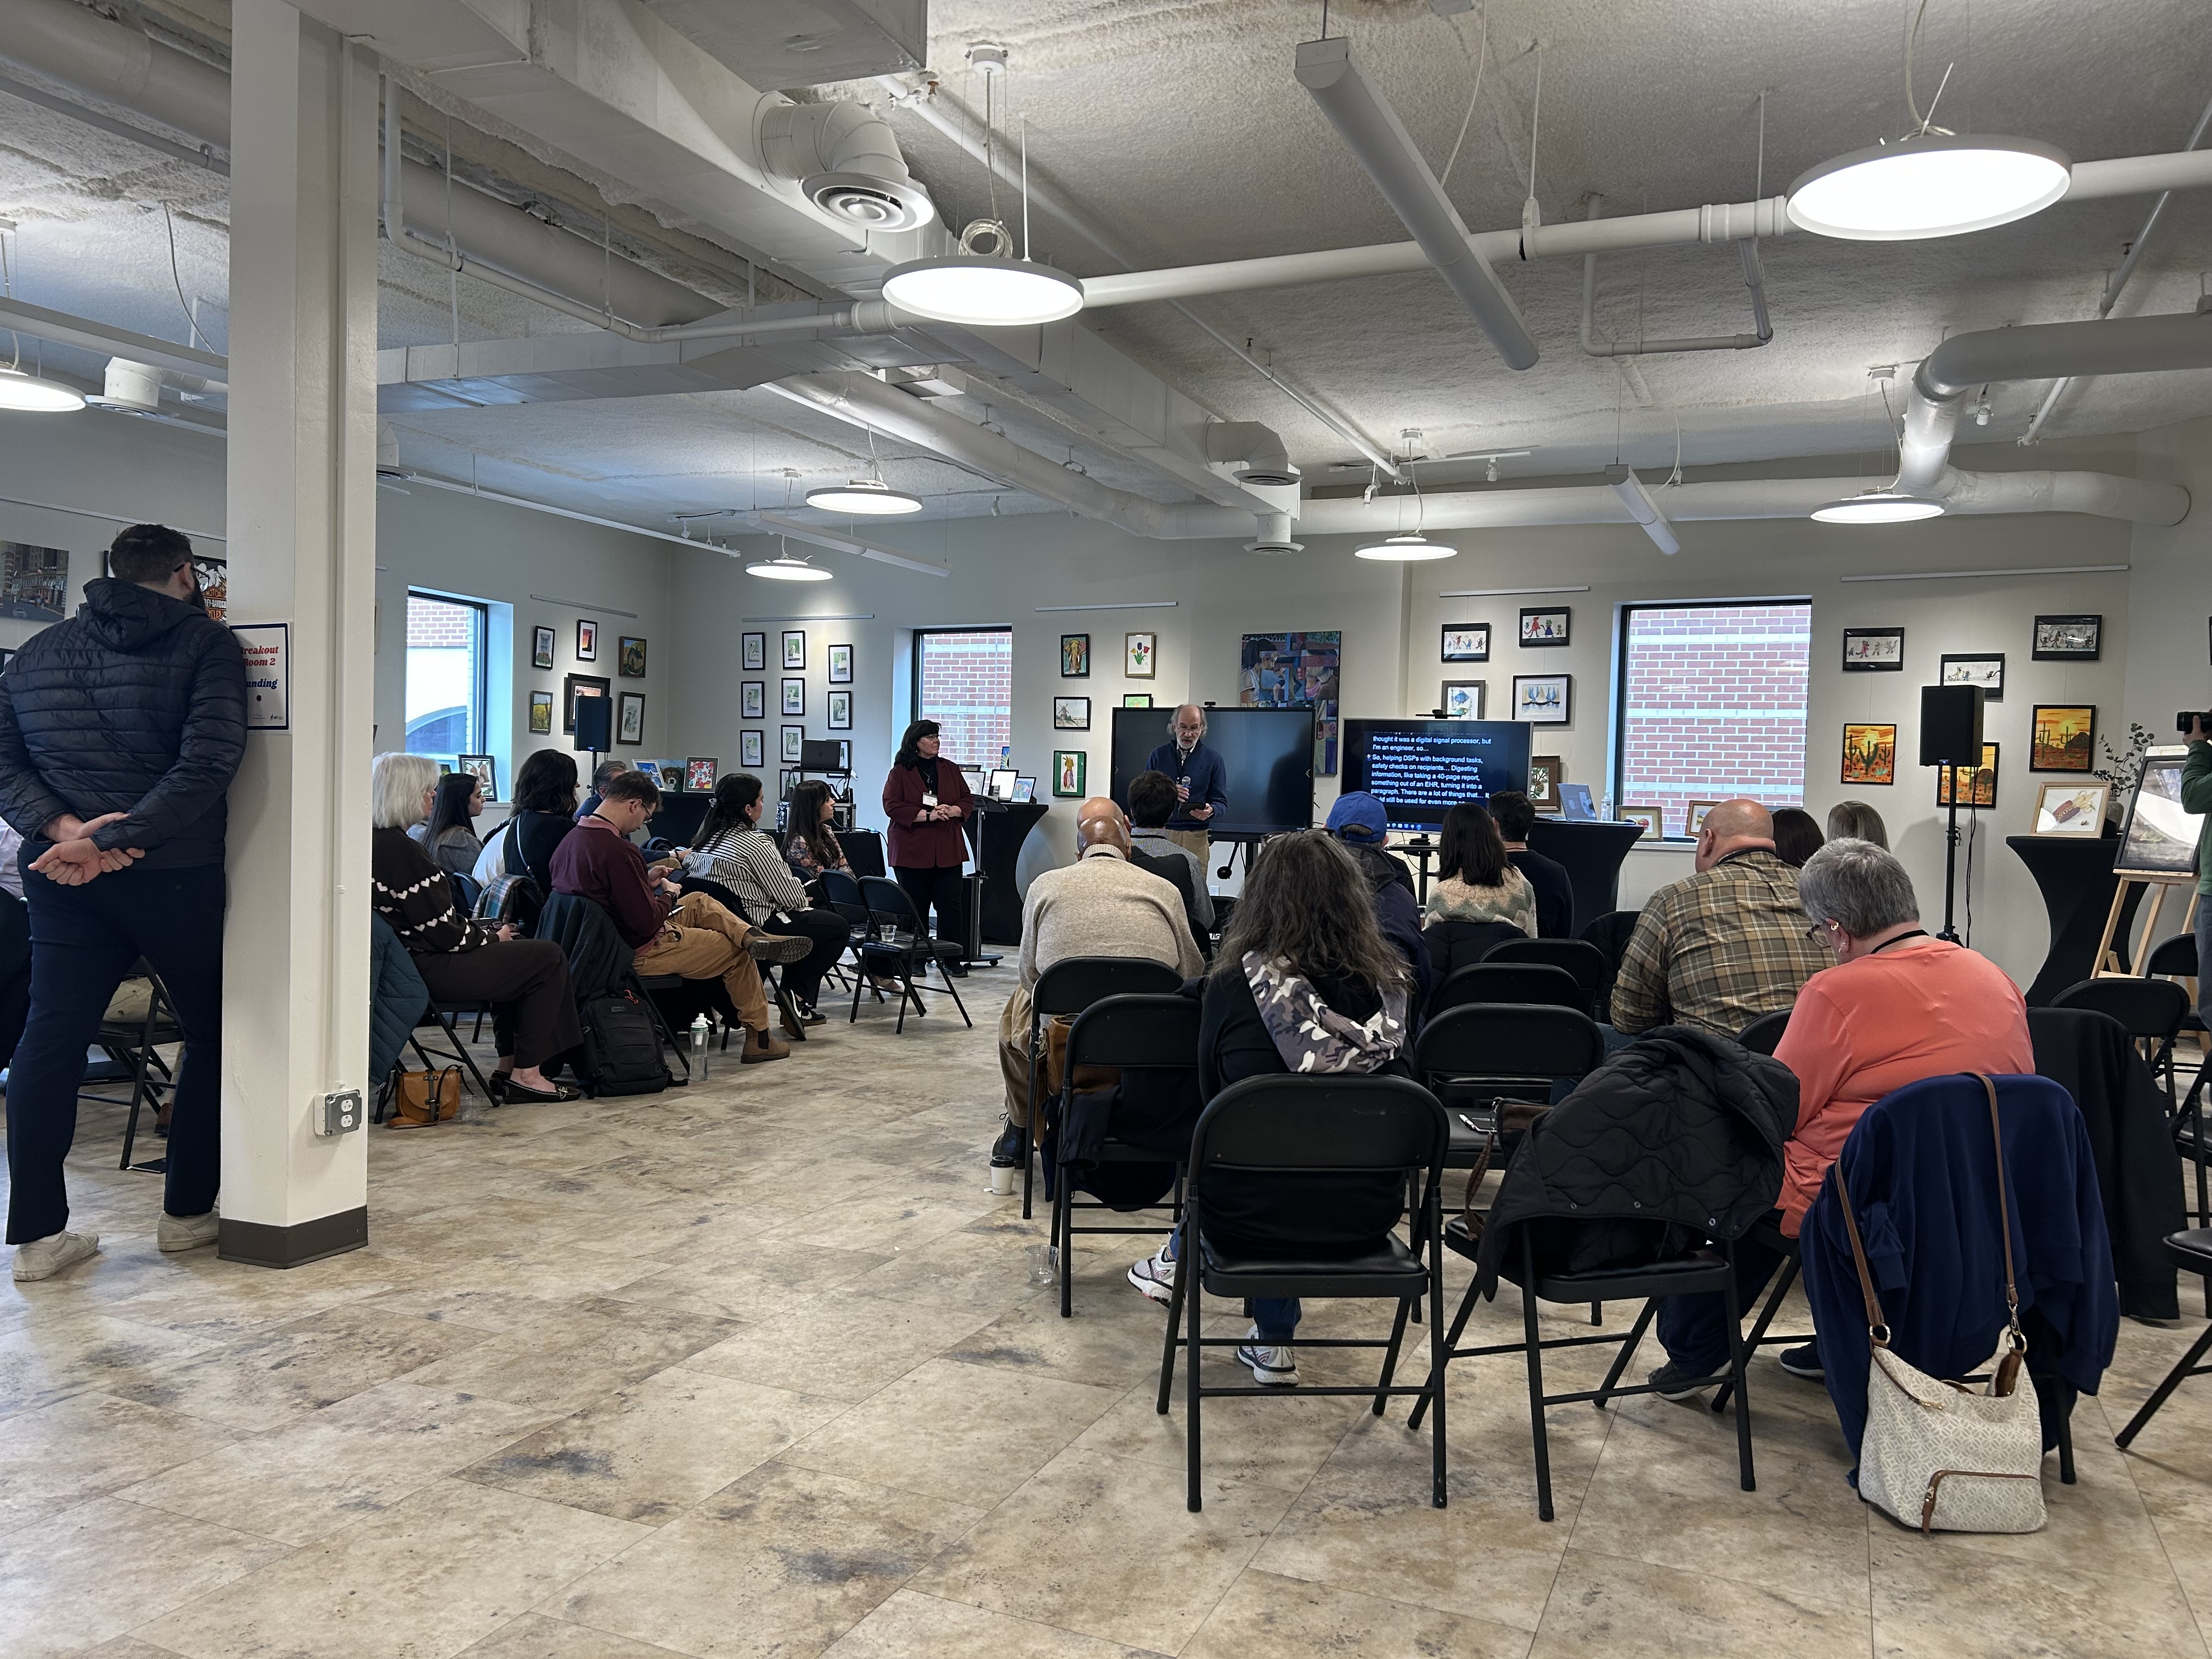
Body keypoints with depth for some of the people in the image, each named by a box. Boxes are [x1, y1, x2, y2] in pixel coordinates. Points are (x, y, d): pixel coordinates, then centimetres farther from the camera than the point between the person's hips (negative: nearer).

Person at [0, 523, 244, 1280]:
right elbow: (207, 761, -19)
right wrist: (117, 840, -19)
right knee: (213, 1034, 11)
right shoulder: (205, 643, -5)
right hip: (175, 875, -4)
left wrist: (63, 831, -9)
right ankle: (187, 1212, 16)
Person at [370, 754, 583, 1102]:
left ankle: (507, 1067, 21)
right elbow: (442, 933, -21)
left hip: (411, 960, 11)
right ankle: (526, 1074, 4)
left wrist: (487, 930, 10)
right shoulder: (400, 849, -23)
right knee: (548, 958, -1)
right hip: (433, 970, -11)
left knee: (516, 956, 26)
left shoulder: (378, 840, 9)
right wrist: (492, 937, -4)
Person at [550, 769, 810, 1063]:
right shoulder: (617, 849, -27)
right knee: (737, 953, 9)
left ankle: (751, 936, 0)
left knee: (700, 901, 21)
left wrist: (645, 883, 8)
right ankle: (759, 1038, 17)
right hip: (636, 953, -9)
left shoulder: (571, 839, 1)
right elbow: (646, 922, -24)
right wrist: (669, 895, -6)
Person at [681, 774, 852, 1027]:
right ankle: (799, 995, 3)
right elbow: (793, 898, -15)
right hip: (758, 928, -9)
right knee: (840, 928, 6)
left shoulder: (709, 834, 4)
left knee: (808, 919, 30)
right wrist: (799, 885, 7)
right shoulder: (755, 844, -19)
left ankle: (798, 1006, 26)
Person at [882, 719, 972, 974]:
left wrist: (952, 811, -8)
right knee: (916, 906, 4)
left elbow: (968, 799, 14)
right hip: (912, 851, -3)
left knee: (951, 903, -2)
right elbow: (891, 805, -9)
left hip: (947, 851, 3)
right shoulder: (900, 771, 0)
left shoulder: (950, 769, 12)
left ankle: (953, 959, 4)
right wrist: (927, 815, -17)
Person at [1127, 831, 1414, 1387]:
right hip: (1366, 1216, 2)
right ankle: (1272, 1341, 39)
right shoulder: (1390, 986, -7)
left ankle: (1179, 1262, 52)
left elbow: (1211, 1097, 3)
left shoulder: (1233, 985, -13)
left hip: (1253, 1217, -2)